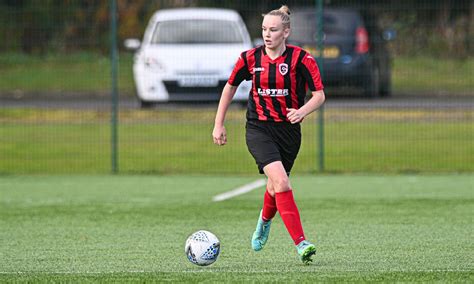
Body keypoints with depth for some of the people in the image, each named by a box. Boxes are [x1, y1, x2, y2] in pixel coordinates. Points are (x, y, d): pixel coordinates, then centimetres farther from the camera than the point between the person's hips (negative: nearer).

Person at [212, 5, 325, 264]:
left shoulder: (301, 59, -8)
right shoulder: (250, 58, -2)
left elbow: (319, 95, -7)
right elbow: (230, 87, 13)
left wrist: (302, 111, -27)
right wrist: (218, 124, 12)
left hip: (288, 129, 1)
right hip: (258, 128, -1)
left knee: (276, 185, 15)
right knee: (281, 181, -21)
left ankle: (265, 220, 52)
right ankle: (301, 244, -26)